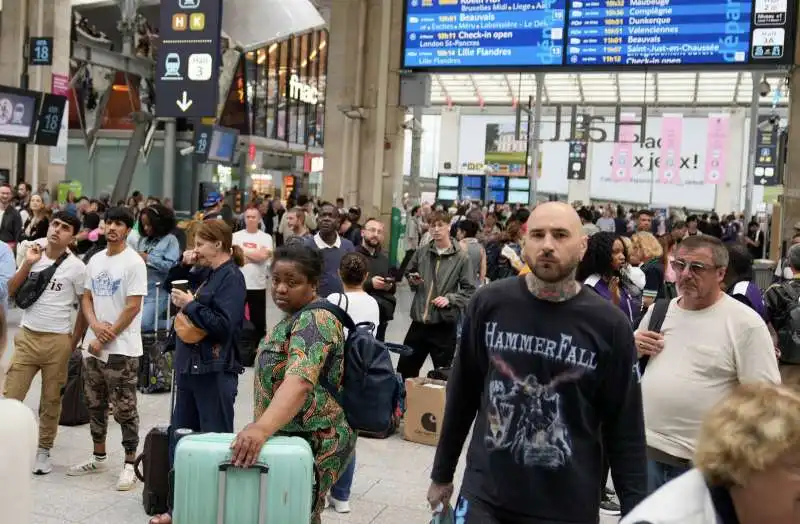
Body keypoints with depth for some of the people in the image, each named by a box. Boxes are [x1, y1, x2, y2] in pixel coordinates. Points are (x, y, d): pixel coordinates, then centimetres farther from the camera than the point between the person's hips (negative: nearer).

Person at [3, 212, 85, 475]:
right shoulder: (33, 255, 5)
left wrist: (74, 341, -2)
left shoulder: (76, 267, -7)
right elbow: (11, 291, 4)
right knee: (10, 396, 0)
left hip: (57, 341, -3)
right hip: (26, 337, 3)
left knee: (51, 400, 7)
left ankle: (43, 450, 21)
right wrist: (27, 265, -9)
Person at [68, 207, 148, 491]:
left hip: (121, 348, -7)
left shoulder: (134, 262, -11)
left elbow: (133, 308, -15)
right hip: (93, 345, 7)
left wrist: (105, 339, -12)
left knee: (124, 409, -1)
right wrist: (95, 325, -8)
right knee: (96, 404, 17)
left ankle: (130, 464, 8)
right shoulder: (95, 260, 11)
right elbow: (86, 298, 12)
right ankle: (99, 457, 31)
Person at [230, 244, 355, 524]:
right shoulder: (299, 317, 12)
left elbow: (301, 381, -36)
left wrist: (262, 428, -47)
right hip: (296, 438, 10)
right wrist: (263, 428, 22)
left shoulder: (314, 320, -21)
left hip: (312, 444, -10)